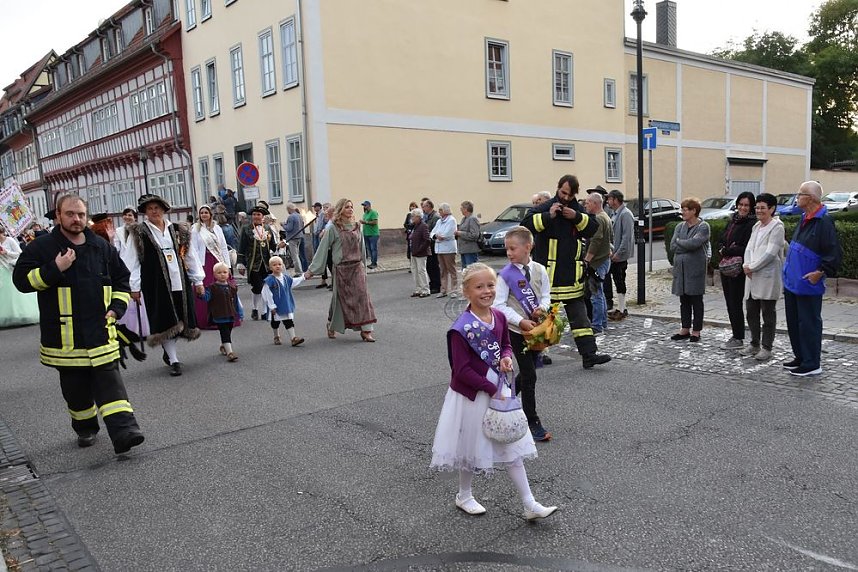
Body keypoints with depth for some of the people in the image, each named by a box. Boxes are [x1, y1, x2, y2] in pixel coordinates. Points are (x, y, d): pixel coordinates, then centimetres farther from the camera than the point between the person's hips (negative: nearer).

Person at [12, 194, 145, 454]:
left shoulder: (102, 247, 8)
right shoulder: (41, 247, 0)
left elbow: (122, 279, 18)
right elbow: (21, 280, -5)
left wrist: (116, 307, 4)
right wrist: (55, 268, -17)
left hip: (100, 332, 1)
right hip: (63, 335, -1)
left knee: (109, 381, -6)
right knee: (75, 387, 10)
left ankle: (124, 432, -13)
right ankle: (85, 428, 28)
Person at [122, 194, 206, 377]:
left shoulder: (178, 231, 12)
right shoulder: (138, 233, 1)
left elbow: (190, 256, 14)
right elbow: (132, 261, -1)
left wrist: (198, 281, 12)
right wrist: (134, 286, -7)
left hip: (180, 282, 4)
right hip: (156, 284, -4)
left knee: (182, 319, 7)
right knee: (165, 322, -2)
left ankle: (168, 352, 30)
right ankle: (173, 361, 6)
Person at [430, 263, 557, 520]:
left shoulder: (499, 317, -2)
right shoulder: (462, 328, -22)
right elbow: (462, 370, -21)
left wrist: (506, 357, -8)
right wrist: (492, 390, -20)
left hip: (498, 388, 6)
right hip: (471, 394, -6)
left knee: (512, 444, 9)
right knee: (472, 447, 12)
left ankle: (530, 505, 17)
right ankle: (464, 496, 37)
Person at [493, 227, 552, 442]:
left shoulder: (539, 269, 0)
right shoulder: (505, 275, -11)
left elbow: (546, 294, 9)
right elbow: (499, 305, -12)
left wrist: (542, 307, -14)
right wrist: (521, 321, -20)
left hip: (536, 328, 5)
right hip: (517, 331, -4)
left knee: (527, 372, 16)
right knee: (529, 376, -2)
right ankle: (533, 423, 9)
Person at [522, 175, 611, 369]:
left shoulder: (577, 210, 10)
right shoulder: (545, 208, -6)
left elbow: (594, 228, 3)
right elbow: (526, 224, -18)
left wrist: (577, 217, -11)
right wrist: (548, 216, -25)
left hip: (571, 274, 5)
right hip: (547, 273, -4)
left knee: (579, 315, 6)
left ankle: (589, 354, 7)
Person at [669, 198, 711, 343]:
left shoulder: (703, 227, -5)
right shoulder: (680, 226, 11)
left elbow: (694, 243, -21)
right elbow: (673, 246, 0)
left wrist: (679, 241, -6)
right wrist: (688, 246, -11)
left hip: (695, 269, -5)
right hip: (680, 269, 5)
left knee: (696, 301, 4)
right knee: (684, 301, 11)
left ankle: (696, 331, 12)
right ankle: (685, 329, 20)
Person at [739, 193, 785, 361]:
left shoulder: (777, 227, -8)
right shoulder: (756, 226, 16)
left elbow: (770, 253, -16)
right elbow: (749, 248, 11)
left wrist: (752, 267, -14)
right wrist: (746, 265, -6)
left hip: (768, 277, -7)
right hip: (752, 277, 7)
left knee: (768, 313, 1)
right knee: (751, 311, 11)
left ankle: (767, 347, 9)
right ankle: (754, 344, 23)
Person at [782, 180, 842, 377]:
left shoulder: (823, 222, -17)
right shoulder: (804, 219, 12)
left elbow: (835, 253, -20)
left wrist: (821, 272, -19)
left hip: (808, 286, -9)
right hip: (792, 283, 9)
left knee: (809, 324, -1)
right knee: (793, 323, 16)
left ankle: (812, 364, 8)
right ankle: (801, 358, 29)